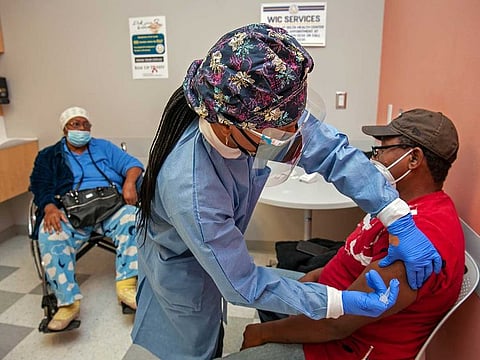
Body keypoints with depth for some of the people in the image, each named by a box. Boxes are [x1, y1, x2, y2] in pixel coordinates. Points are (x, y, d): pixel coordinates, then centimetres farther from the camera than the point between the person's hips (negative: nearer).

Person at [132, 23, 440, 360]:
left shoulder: (260, 112, -30)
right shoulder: (190, 192, -44)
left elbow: (331, 150, -20)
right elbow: (245, 286, -31)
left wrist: (402, 223, -22)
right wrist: (345, 302, -27)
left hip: (216, 252, 6)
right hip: (180, 275, -5)